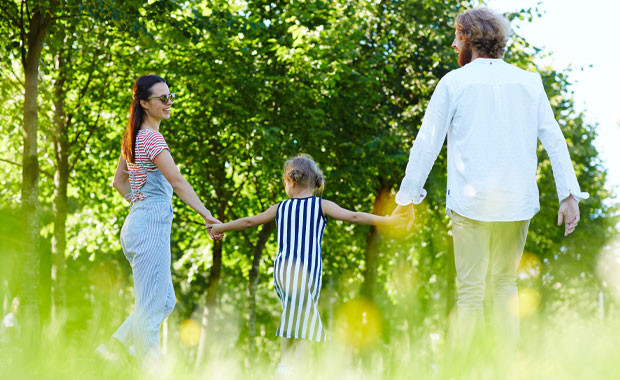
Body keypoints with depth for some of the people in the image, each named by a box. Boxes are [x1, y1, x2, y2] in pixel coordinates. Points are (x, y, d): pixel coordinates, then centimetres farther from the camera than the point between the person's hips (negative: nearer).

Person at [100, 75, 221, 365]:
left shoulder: (134, 137, 16)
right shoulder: (152, 138, -13)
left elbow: (119, 182, 25)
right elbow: (177, 181, -23)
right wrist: (207, 216, -28)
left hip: (137, 223, 10)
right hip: (151, 225, -10)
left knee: (165, 301, 14)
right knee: (150, 305, -6)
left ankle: (113, 347, 15)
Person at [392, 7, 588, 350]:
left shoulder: (453, 83, -1)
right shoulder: (528, 82, 8)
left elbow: (426, 144, -1)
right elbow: (554, 139, 2)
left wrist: (407, 198, 5)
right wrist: (569, 195, 0)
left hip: (470, 203, -3)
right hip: (517, 202, 3)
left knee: (471, 290, 1)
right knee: (505, 283, 15)